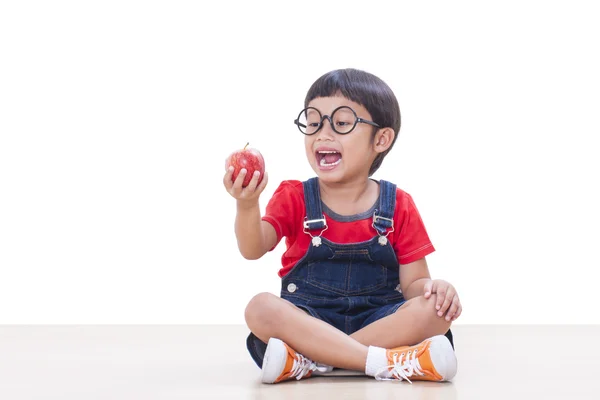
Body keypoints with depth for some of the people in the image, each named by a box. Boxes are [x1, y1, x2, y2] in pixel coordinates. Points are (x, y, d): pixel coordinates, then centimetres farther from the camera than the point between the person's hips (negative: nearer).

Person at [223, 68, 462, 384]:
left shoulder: (398, 206, 4)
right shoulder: (294, 198, 5)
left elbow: (412, 283, 2)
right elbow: (253, 249, -10)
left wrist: (433, 287, -22)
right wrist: (246, 205, -30)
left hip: (377, 320, 1)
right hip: (308, 320, 0)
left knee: (435, 309, -28)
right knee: (261, 308, -31)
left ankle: (308, 362, -31)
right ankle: (389, 362, -38)